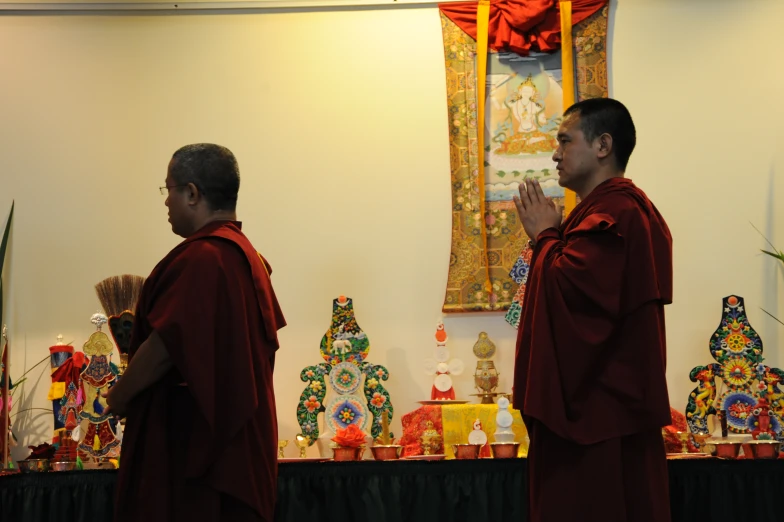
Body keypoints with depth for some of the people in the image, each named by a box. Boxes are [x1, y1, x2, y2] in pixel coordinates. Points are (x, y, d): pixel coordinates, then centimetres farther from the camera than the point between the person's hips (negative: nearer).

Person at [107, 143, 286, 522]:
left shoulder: (201, 257, -19)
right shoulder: (247, 256, 11)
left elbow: (164, 346, -21)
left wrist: (119, 396, -5)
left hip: (195, 437, -9)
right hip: (236, 433, 9)